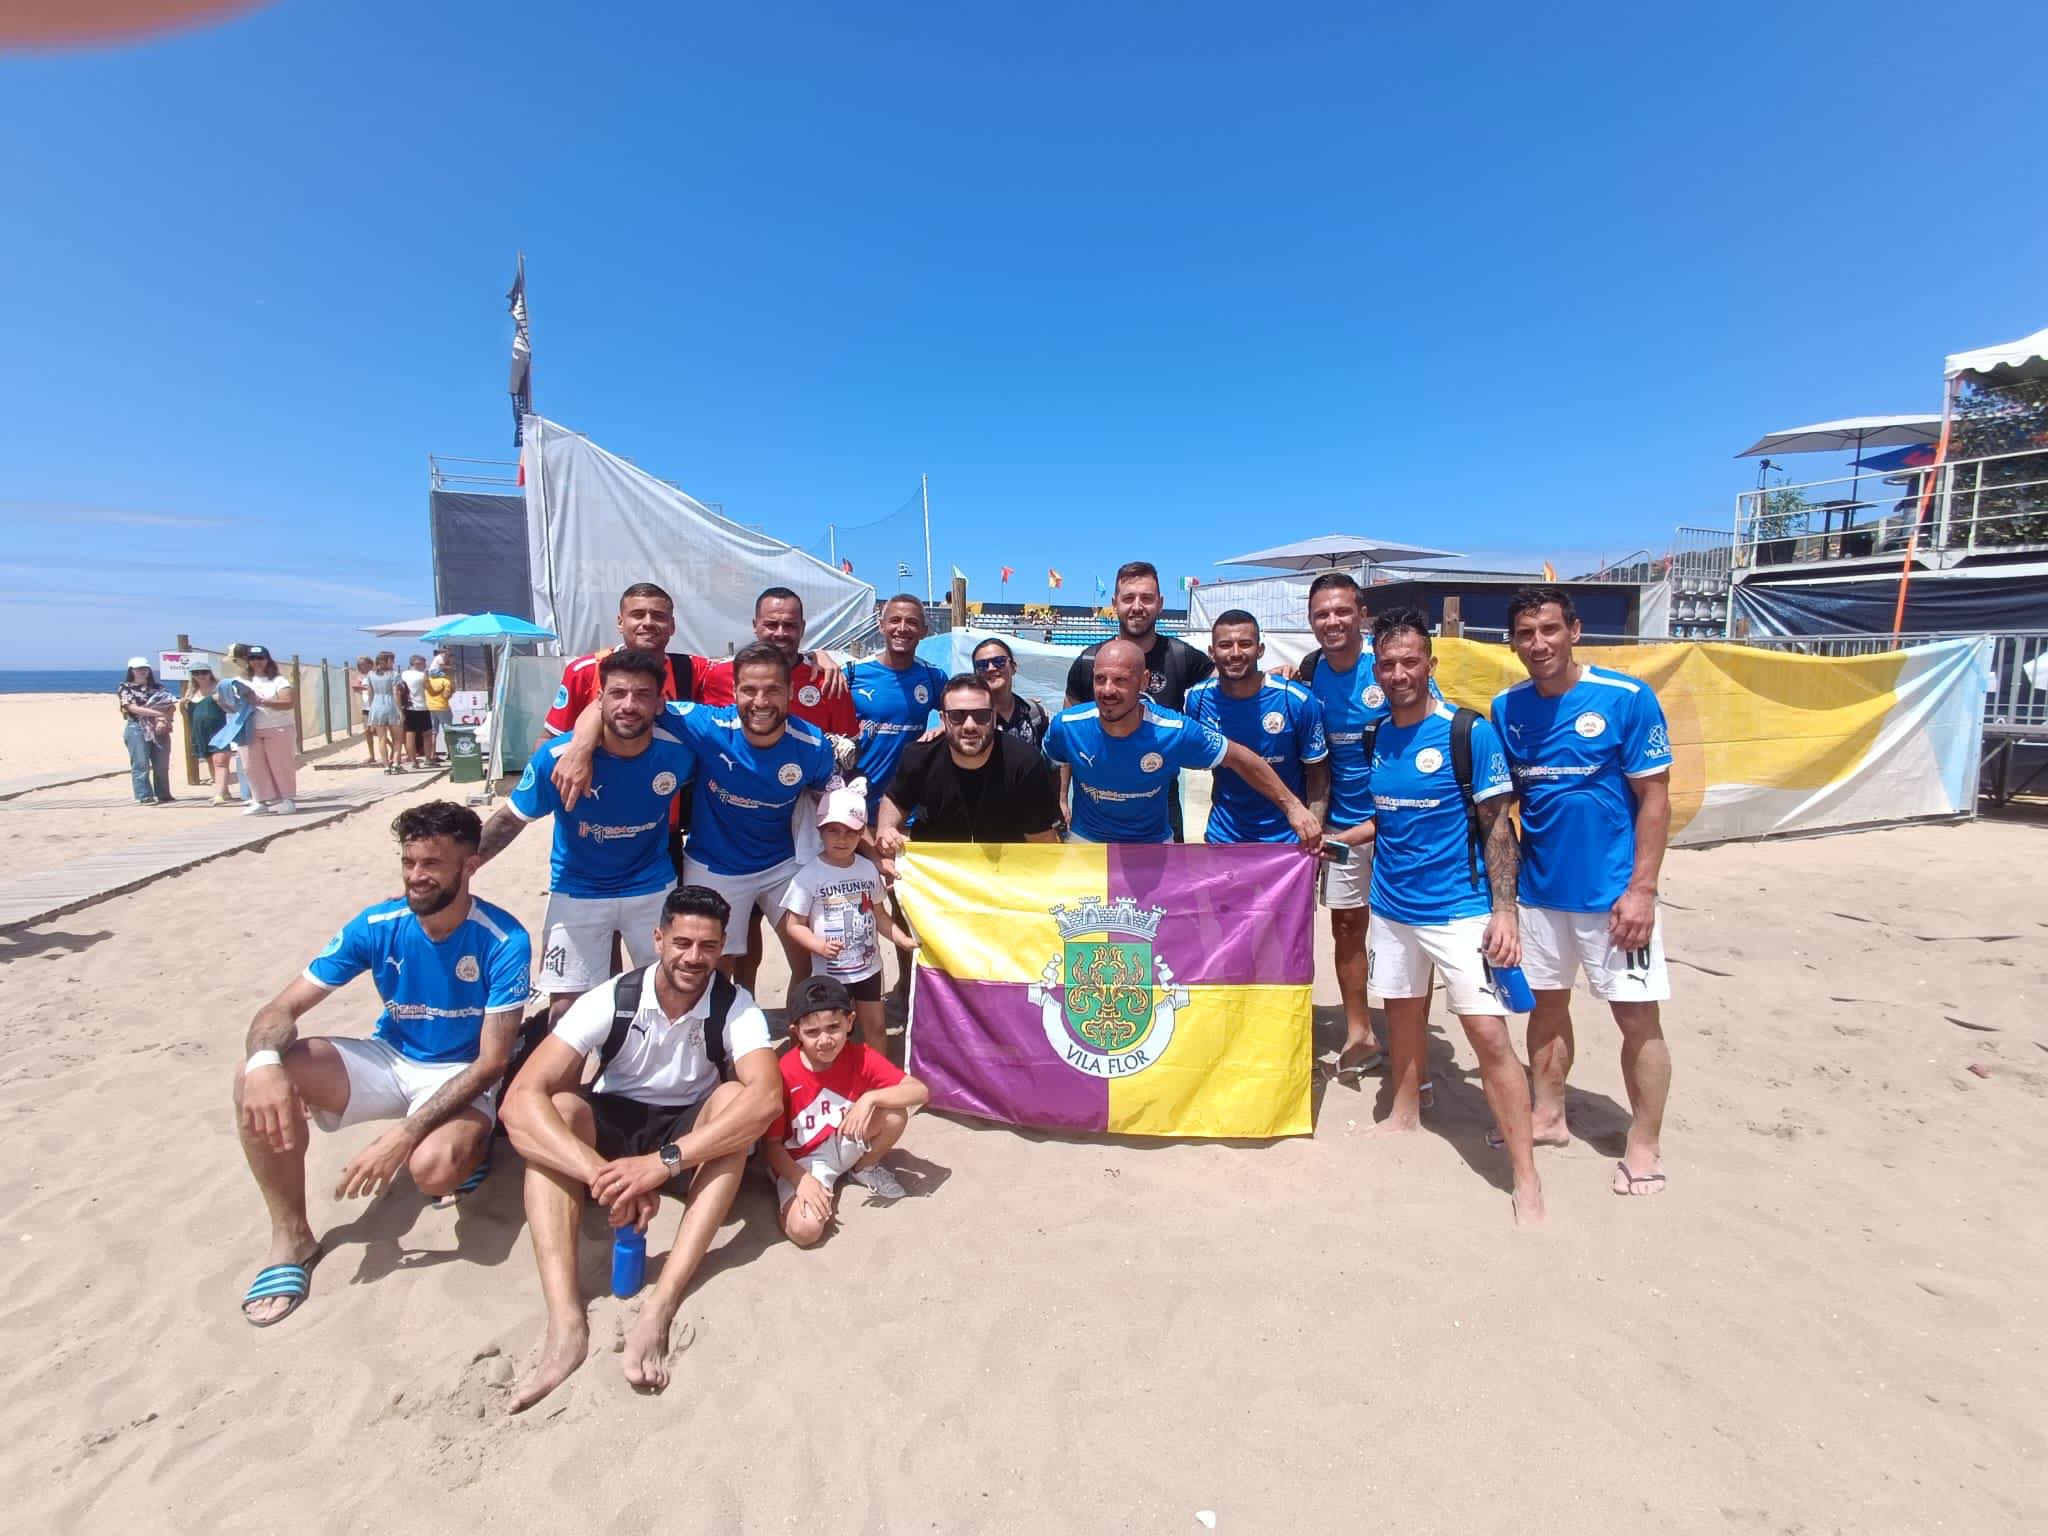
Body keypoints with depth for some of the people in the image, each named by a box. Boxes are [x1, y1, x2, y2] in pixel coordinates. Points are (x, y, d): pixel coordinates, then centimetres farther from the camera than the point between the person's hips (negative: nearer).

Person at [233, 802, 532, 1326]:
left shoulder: (503, 941, -23)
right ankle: (291, 1235, -2)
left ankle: (469, 1145, 6)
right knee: (256, 1080, -20)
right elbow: (282, 1008, -10)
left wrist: (403, 1134, -32)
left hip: (462, 1076, -4)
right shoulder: (376, 926, -11)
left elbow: (493, 1061, -22)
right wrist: (265, 1062, -35)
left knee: (433, 1167, -35)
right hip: (388, 1059, 4)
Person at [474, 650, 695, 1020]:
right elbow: (510, 819, -8)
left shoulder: (678, 749, -20)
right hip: (578, 892, -1)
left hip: (653, 888, 1)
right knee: (566, 1007, 2)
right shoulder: (556, 757, -23)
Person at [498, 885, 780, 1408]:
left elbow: (766, 1098, -38)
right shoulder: (610, 1000, -21)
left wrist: (665, 1162, -49)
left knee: (735, 1099, -34)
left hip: (692, 1132, -1)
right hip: (613, 1124, 1)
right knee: (550, 1111, -31)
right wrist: (603, 1174, -47)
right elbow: (521, 1096, -31)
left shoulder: (735, 1007, -21)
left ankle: (660, 1310, -40)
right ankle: (565, 1322, -40)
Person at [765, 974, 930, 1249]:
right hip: (802, 1159, -3)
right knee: (805, 1229, -30)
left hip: (846, 1144, 3)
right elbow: (771, 1144, -14)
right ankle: (820, 1192, 5)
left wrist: (870, 1097, -35)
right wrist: (802, 1180, -29)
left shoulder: (860, 1057, -16)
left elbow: (921, 1092, -22)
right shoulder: (784, 1074, -23)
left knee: (895, 1114, -25)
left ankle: (865, 1168, 6)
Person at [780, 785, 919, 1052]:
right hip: (830, 972, -4)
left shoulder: (868, 869, -1)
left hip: (869, 966, 4)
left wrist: (902, 939, -4)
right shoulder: (809, 875, -15)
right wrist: (820, 946, -28)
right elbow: (793, 925, -12)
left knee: (875, 1027, 17)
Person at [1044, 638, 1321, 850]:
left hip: (1153, 845, 0)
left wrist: (1292, 805, -9)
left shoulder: (1175, 731, -26)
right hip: (1086, 842, 0)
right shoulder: (1066, 725, -23)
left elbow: (1239, 759, -11)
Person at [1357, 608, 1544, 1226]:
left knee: (1489, 1035, -9)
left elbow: (1497, 827, -10)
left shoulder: (1470, 733, -11)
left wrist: (1504, 910, -15)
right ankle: (1405, 1114, 42)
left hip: (1460, 910, -6)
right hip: (1392, 906, 6)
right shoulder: (1375, 737, 5)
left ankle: (1527, 1181, 1)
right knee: (1402, 1013, 19)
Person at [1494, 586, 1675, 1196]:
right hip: (1537, 888, 4)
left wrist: (1641, 889, -14)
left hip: (1611, 891, -4)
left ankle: (1644, 1145, 21)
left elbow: (1654, 798, -10)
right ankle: (1548, 1116, 32)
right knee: (1547, 1004, 16)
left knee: (1637, 1017, 4)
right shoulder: (1506, 708, 0)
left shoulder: (1627, 699, -12)